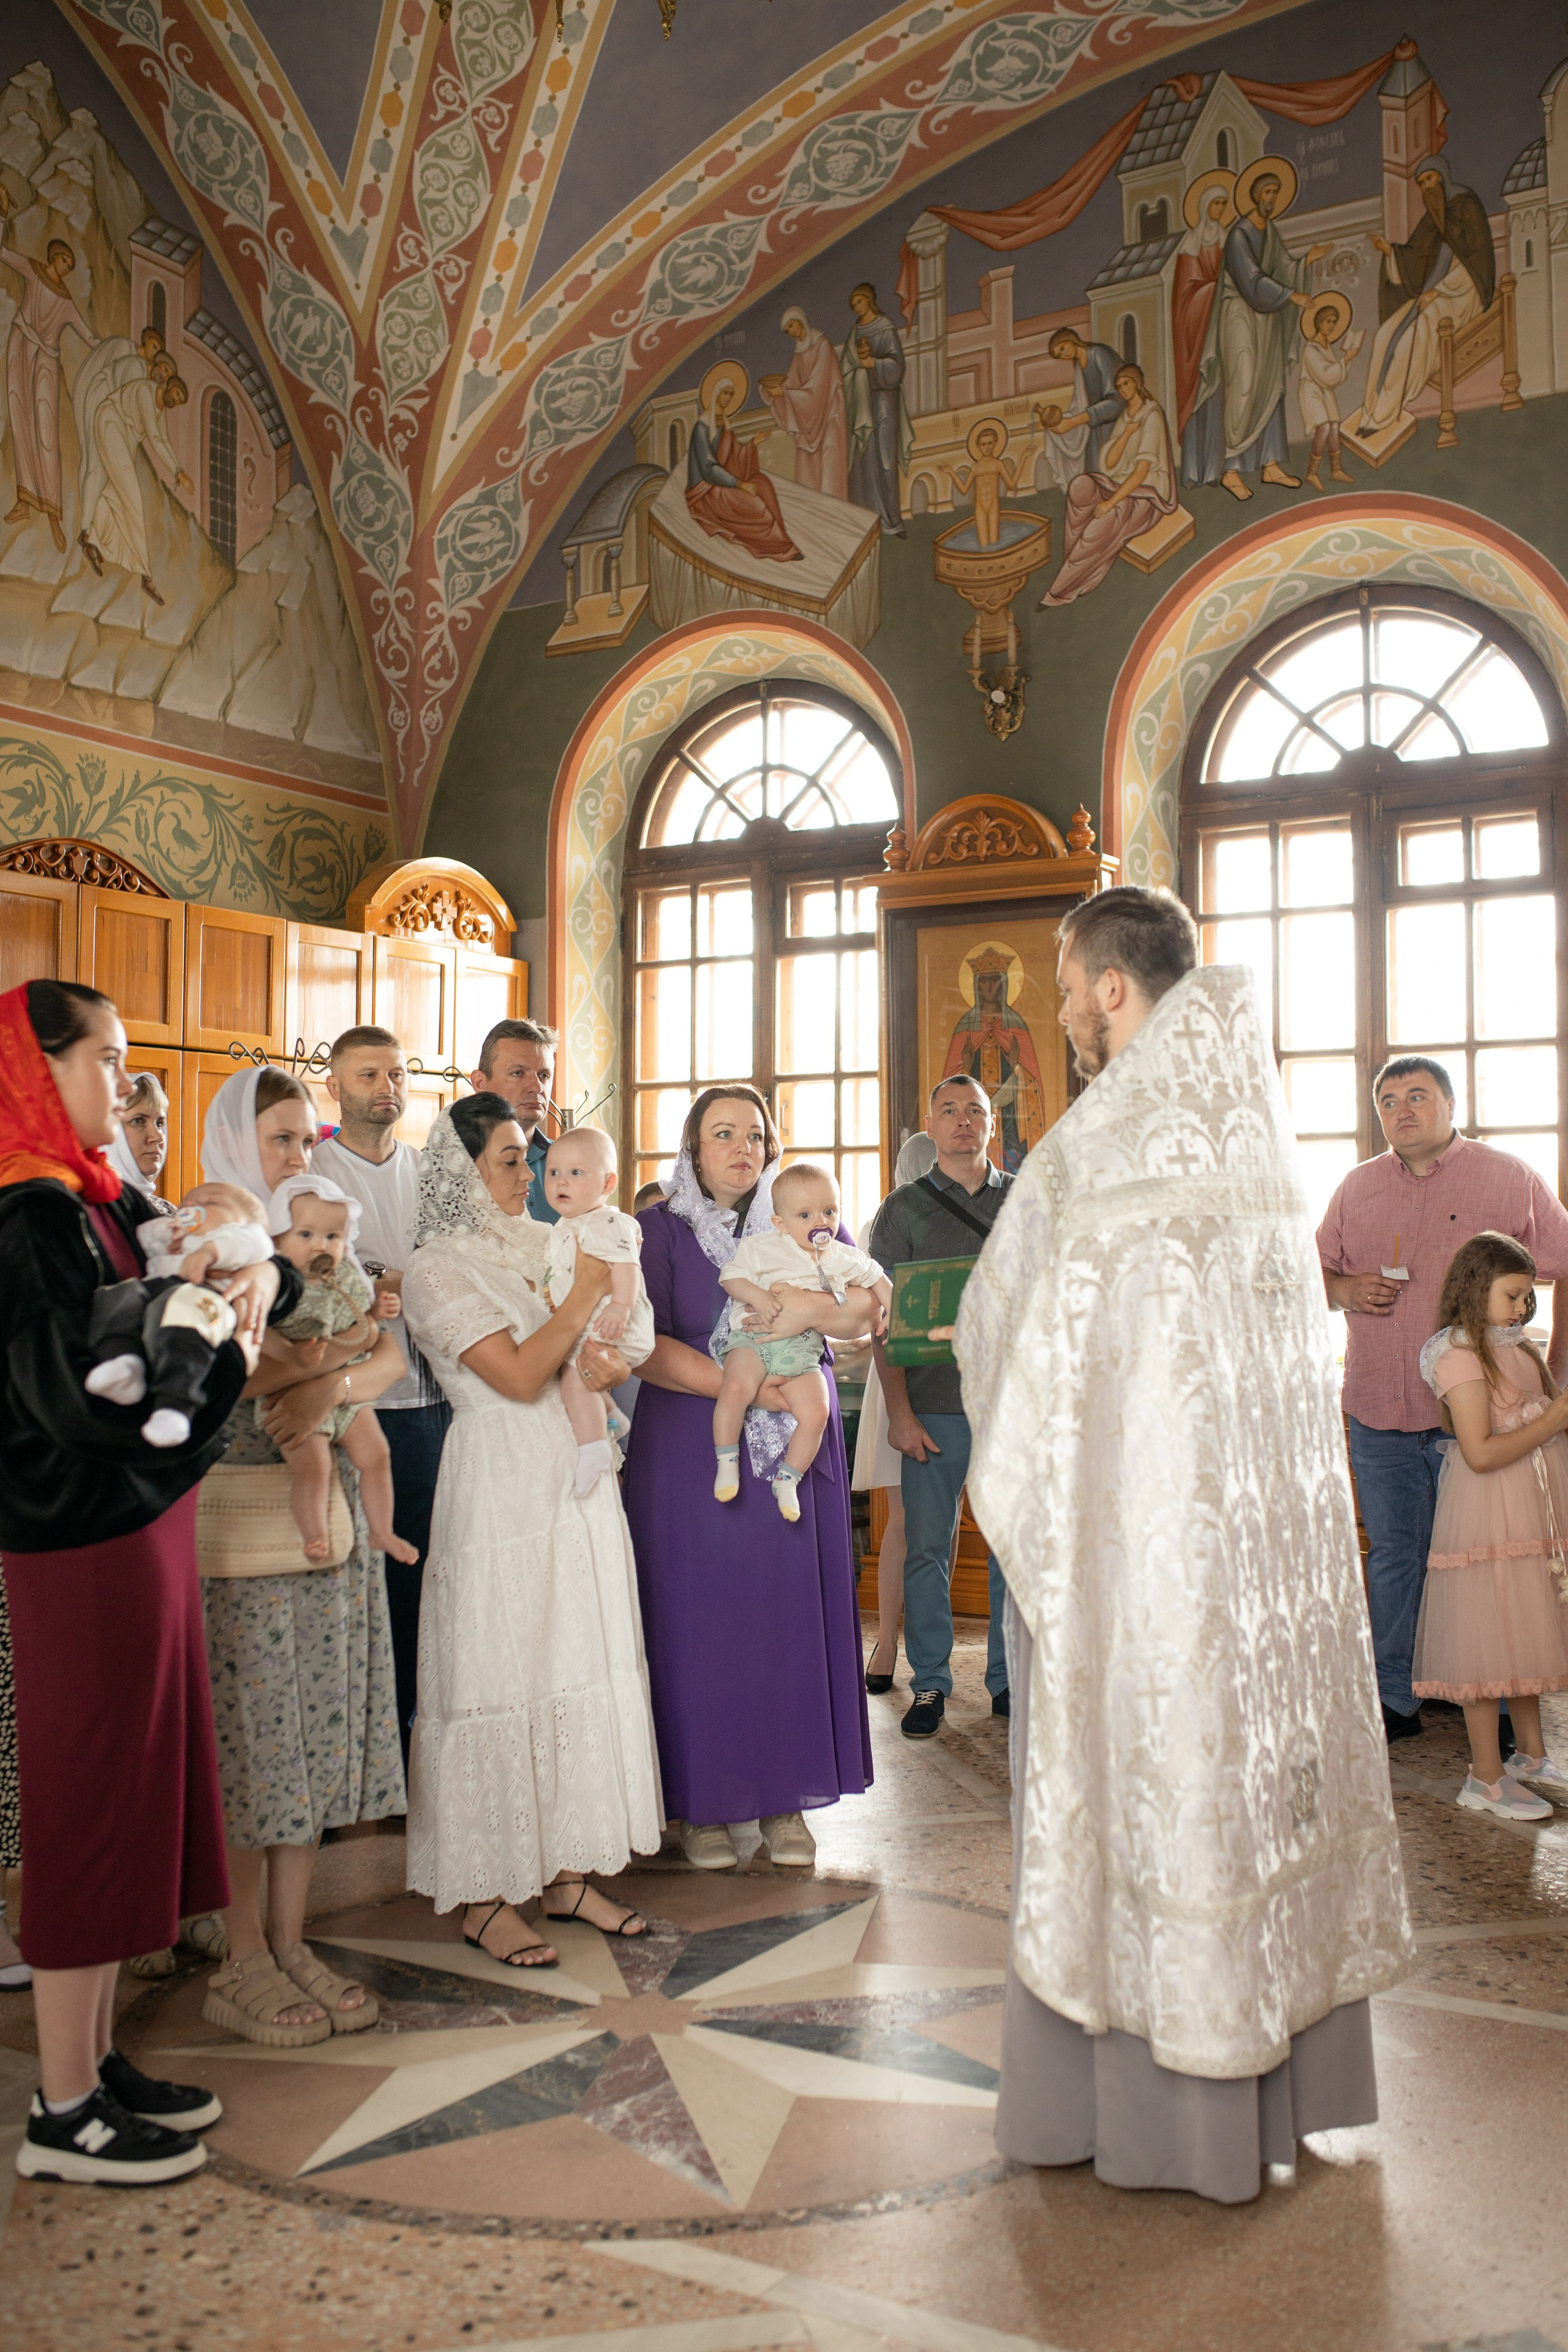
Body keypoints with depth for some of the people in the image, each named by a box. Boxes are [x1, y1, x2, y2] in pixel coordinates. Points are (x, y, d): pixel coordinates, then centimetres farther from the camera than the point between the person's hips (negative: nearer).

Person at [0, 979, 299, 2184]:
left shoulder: (101, 1201, 9)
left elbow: (199, 1263, 19)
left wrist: (260, 1276, -3)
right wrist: (224, 1359, -11)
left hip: (140, 1528, 9)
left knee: (137, 1794, 15)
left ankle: (98, 2059, 29)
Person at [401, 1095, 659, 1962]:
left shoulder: (542, 1245, 11)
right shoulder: (437, 1269, -9)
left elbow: (614, 1338, 14)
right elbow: (518, 1375, -16)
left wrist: (606, 1357, -8)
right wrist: (583, 1298, -12)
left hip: (578, 1477, 7)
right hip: (500, 1488, -7)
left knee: (585, 1665, 9)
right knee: (501, 1679, -3)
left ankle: (567, 1873, 20)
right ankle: (484, 1898, 8)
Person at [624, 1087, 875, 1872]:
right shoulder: (658, 1231, 2)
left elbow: (872, 1306, 0)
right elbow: (643, 1347, -9)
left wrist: (810, 1307, -19)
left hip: (797, 1451, 3)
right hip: (689, 1454, -2)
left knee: (792, 1612, 2)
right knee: (701, 1617, -2)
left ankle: (786, 1798, 13)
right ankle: (702, 1803, 9)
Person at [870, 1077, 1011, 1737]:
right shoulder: (904, 1208, 5)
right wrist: (898, 1411, -7)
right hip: (935, 1404, -1)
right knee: (927, 1549, 3)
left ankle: (1009, 1679, 18)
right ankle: (930, 1684, 14)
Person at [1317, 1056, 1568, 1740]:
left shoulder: (1508, 1180, -1)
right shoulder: (1358, 1187, 10)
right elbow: (1316, 1272, 19)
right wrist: (1343, 1289, -5)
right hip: (1378, 1416, 3)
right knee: (1392, 1556, 10)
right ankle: (1395, 1701, 21)